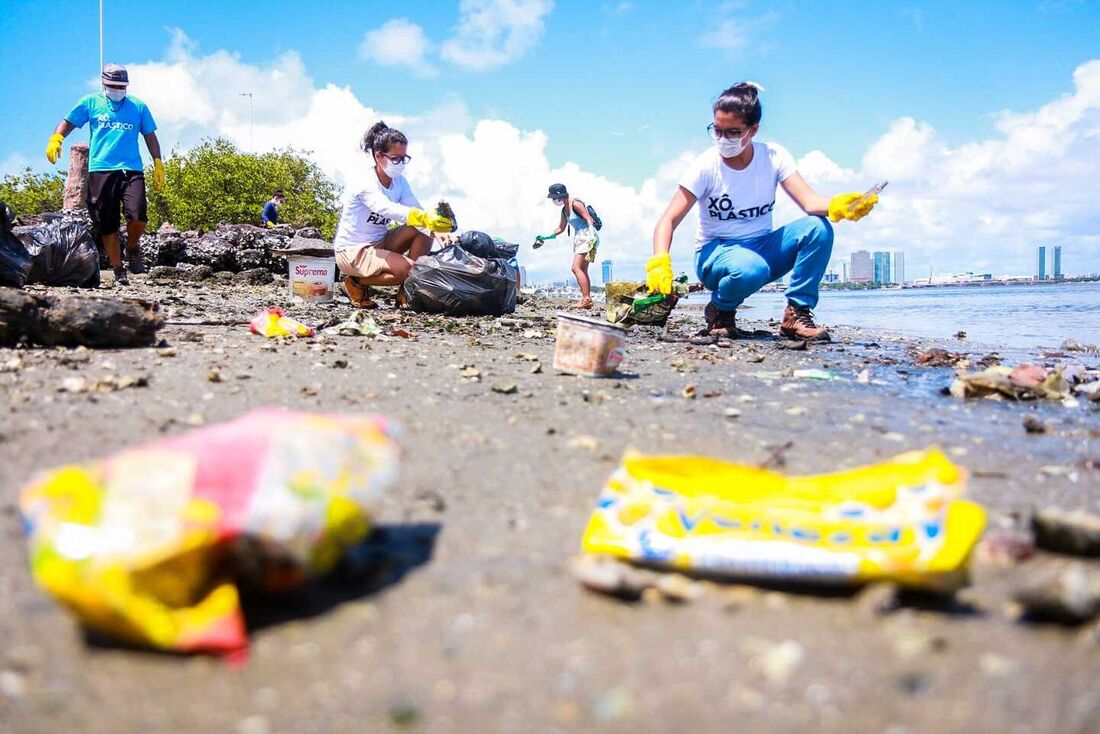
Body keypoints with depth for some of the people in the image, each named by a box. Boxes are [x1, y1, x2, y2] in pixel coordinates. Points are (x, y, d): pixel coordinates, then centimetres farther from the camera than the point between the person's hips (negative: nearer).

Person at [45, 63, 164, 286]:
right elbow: (68, 122, 12)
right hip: (100, 171, 0)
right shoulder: (91, 102, 11)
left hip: (132, 170, 0)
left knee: (138, 217, -20)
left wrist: (158, 165, 10)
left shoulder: (138, 107, 14)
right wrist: (55, 139, -6)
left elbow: (150, 136, 17)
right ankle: (118, 271, 11)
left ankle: (133, 247, 11)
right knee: (107, 227, 0)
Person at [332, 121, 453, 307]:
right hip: (351, 251, -8)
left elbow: (416, 210, -10)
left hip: (379, 244, 8)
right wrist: (426, 218, -55)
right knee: (408, 269, -28)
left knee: (423, 232, -12)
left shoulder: (399, 182, 3)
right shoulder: (365, 185, -21)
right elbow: (387, 209, -40)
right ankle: (358, 282, -5)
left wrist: (438, 224, -34)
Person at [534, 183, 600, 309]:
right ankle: (586, 299, 5)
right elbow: (560, 229, 29)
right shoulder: (564, 210, 18)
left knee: (576, 268, -17)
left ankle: (587, 299, -22)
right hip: (578, 238, 10)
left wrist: (591, 235, -29)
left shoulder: (575, 203, -9)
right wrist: (545, 237, 28)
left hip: (587, 236, -10)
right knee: (582, 270, 6)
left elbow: (589, 219, -17)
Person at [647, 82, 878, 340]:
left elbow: (810, 201, -18)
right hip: (716, 252, -3)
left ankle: (797, 314, -12)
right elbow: (669, 220, -17)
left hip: (763, 247, 4)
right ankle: (720, 311, -5)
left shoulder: (774, 157, -6)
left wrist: (839, 206, -41)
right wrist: (659, 264, -36)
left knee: (818, 227, -23)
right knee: (750, 269, -40)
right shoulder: (706, 167, -14)